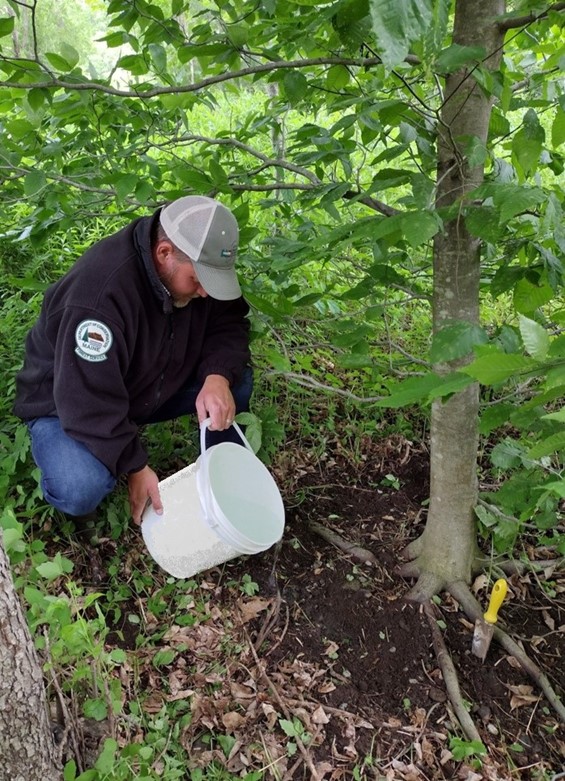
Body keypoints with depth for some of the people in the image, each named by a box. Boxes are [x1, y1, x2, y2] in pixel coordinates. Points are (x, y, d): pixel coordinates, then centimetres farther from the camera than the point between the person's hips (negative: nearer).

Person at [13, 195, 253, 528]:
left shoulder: (199, 263, -16)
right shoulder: (99, 294, -38)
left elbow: (228, 323, -7)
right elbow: (89, 404, -35)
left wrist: (218, 377, -28)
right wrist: (136, 466, -28)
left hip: (147, 387, 6)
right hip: (67, 404, -6)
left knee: (237, 381, -12)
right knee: (81, 492, -35)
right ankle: (68, 467, 2)